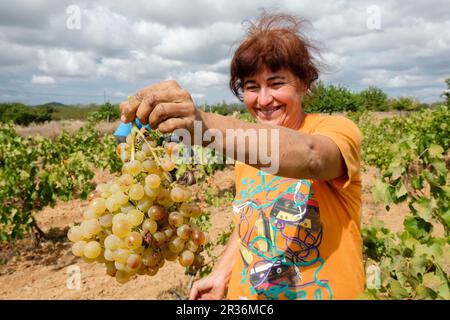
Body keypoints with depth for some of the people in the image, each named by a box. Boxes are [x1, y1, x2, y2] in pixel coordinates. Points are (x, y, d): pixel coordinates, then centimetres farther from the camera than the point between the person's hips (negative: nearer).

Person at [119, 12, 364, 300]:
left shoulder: (337, 129, -18)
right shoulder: (248, 146, 0)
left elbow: (311, 157, -40)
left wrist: (207, 126, -53)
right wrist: (221, 273, 1)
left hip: (326, 293, -4)